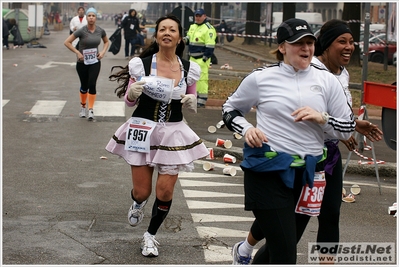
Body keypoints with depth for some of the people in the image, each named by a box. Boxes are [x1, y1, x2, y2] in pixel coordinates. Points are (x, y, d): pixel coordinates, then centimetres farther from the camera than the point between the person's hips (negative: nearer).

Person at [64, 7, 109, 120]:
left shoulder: (100, 31, -5)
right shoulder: (81, 31, -15)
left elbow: (106, 42, 15)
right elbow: (67, 42, -12)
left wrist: (103, 51, -2)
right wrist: (77, 53, -17)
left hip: (95, 62, 1)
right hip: (82, 63, -1)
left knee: (92, 85, -12)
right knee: (84, 86, 10)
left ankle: (91, 110, -6)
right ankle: (83, 107, 34)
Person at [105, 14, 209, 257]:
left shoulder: (189, 69, -1)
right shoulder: (141, 64, -7)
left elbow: (193, 108, 10)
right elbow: (130, 102, 2)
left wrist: (191, 101, -13)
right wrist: (132, 93, -21)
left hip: (173, 133, 1)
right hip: (143, 130, -1)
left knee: (165, 191, -1)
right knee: (142, 191, 4)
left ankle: (151, 235, 25)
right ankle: (138, 203, 45)